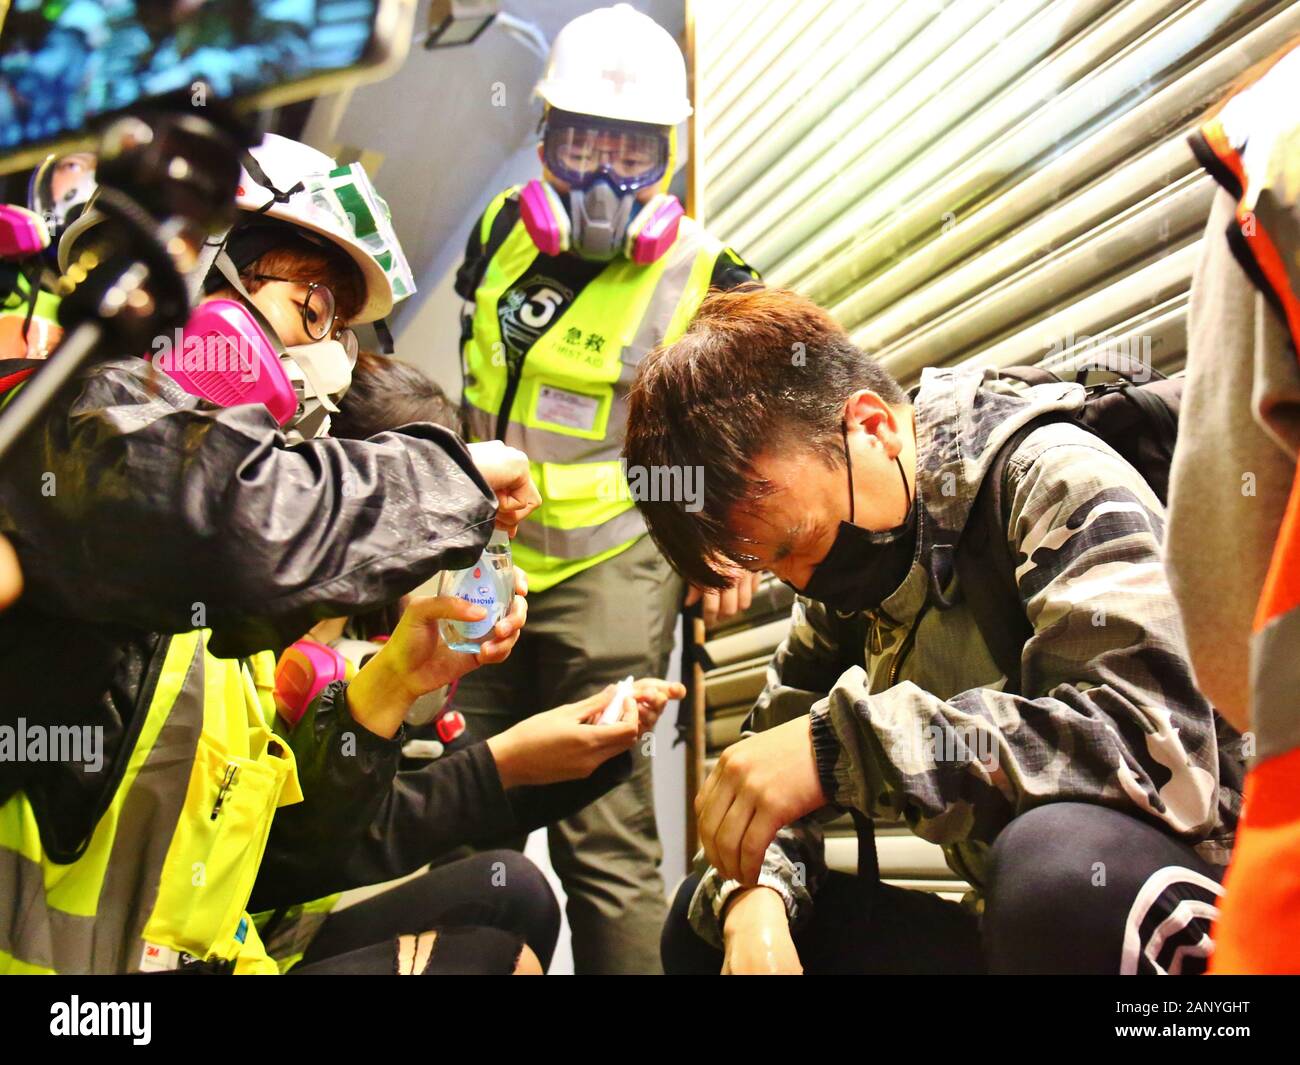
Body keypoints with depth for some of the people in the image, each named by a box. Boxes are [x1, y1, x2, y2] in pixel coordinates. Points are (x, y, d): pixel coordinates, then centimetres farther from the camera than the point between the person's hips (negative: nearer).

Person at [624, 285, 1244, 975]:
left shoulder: (1057, 478, -14)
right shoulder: (842, 584, 8)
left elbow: (1159, 740, -29)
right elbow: (765, 789, 9)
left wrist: (841, 744, -29)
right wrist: (753, 898, -14)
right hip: (1017, 922, 7)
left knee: (1056, 859, -38)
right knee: (701, 921, -2)